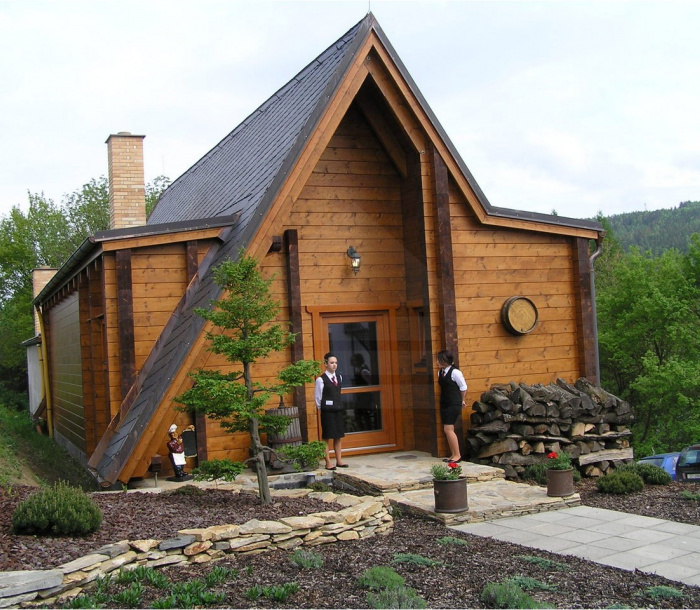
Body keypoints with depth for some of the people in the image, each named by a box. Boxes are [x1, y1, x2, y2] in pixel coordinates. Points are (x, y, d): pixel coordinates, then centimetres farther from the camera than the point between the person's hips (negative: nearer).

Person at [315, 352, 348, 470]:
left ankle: (339, 461, 16)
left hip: (339, 410, 6)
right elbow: (317, 397, -3)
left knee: (339, 437, 9)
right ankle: (328, 463, 2)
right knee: (328, 438, -3)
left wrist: (339, 406, 15)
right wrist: (322, 409, 4)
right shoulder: (321, 379, -10)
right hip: (327, 412, -6)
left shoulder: (339, 377, 9)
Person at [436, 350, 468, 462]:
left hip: (454, 405, -8)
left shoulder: (455, 372, -13)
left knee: (448, 429, -11)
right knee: (447, 430, 9)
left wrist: (462, 401, 7)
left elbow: (463, 387, -5)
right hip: (444, 404, 8)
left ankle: (457, 455, -3)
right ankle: (453, 454, 17)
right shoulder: (440, 373, 8)